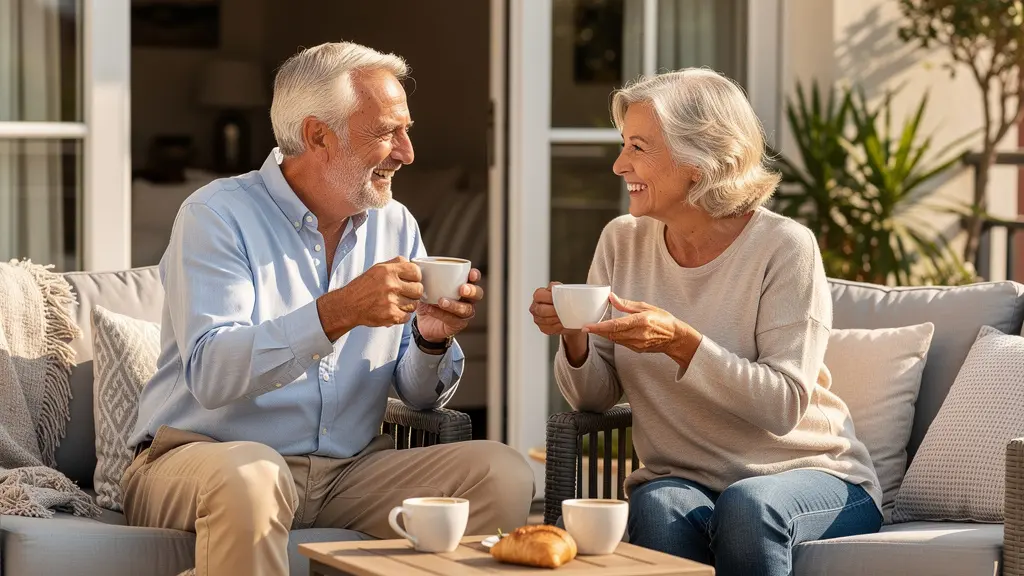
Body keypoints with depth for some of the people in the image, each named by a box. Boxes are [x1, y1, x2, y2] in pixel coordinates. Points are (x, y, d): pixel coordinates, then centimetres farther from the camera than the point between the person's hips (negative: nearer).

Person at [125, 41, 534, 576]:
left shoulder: (395, 225, 11)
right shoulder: (218, 216, -8)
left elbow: (421, 396, 11)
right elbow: (210, 375, -23)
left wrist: (432, 340, -12)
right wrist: (337, 312, -32)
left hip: (350, 471, 5)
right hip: (203, 450, -5)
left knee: (503, 473, -15)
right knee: (248, 473, -39)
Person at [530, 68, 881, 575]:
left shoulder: (784, 247, -11)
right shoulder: (623, 241, 3)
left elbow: (783, 405, -18)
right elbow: (595, 397, 5)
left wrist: (680, 342, -29)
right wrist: (574, 337, -16)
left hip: (810, 473, -2)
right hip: (683, 478, 3)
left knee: (746, 506, -35)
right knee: (657, 508, -32)